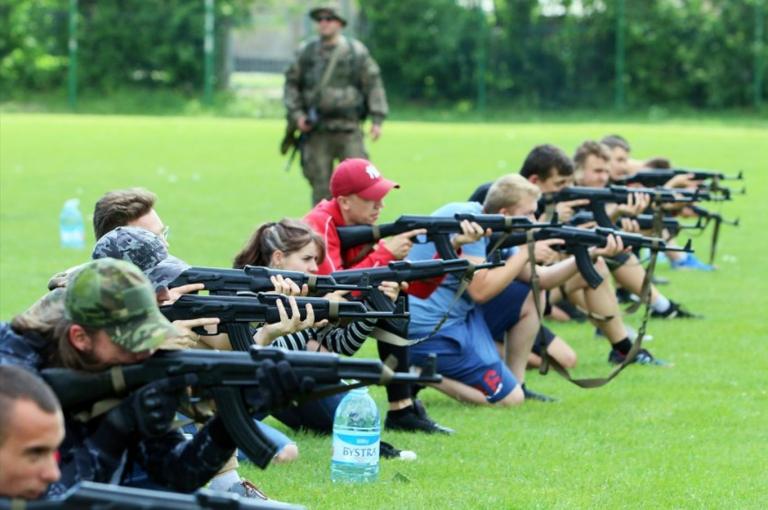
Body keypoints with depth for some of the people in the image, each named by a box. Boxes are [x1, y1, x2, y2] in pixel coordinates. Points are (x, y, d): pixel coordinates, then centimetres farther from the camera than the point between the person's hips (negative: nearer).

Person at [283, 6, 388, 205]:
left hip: (348, 130, -1)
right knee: (320, 184, 1)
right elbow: (291, 83, 12)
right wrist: (296, 113, -2)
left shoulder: (357, 51, 5)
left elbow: (373, 84, 5)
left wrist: (377, 119, -3)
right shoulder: (306, 52, 9)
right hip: (316, 130, 1)